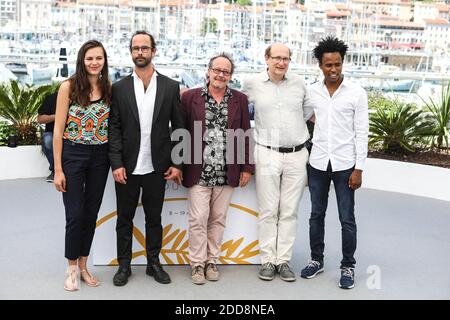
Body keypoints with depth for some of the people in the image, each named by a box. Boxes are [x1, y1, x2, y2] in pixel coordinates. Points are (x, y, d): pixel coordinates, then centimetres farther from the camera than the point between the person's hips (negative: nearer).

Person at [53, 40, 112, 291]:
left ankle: (83, 266, 26)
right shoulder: (69, 86, -7)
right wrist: (58, 169, -9)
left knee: (92, 213, 11)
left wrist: (115, 159, 0)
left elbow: (112, 125, 9)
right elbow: (58, 130, -7)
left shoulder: (109, 87, 3)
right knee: (75, 215, 0)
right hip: (73, 154, -3)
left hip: (100, 156, 3)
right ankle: (72, 269, 19)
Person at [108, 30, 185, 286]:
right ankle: (124, 265, 24)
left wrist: (177, 164, -3)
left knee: (154, 218, 12)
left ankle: (154, 263, 27)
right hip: (127, 167, 0)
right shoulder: (120, 88, 1)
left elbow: (179, 127, 2)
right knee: (125, 219, 10)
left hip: (157, 167, 0)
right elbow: (114, 129, -1)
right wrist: (117, 164, -9)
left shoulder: (170, 87, 2)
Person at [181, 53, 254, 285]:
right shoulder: (190, 97, 0)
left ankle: (212, 261, 24)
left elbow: (245, 135, 8)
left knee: (218, 219, 11)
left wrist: (247, 167, 5)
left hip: (227, 174, 2)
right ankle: (198, 263, 15)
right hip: (198, 172, -2)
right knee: (198, 219, 0)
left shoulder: (239, 100, 6)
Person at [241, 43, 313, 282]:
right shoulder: (252, 84, 1)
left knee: (289, 211, 5)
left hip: (297, 155, 2)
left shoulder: (298, 83, 6)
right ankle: (267, 260, 11)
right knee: (268, 211, 2)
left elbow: (307, 110, 22)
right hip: (267, 155, -2)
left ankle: (284, 260, 14)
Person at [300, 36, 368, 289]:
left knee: (347, 219, 3)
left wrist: (359, 169, -8)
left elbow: (362, 133, -5)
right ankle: (317, 260, 28)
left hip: (344, 165, -3)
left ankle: (348, 266, 18)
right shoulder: (311, 92, 3)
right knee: (317, 215, 13)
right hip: (317, 164, 3)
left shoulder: (357, 93, -5)